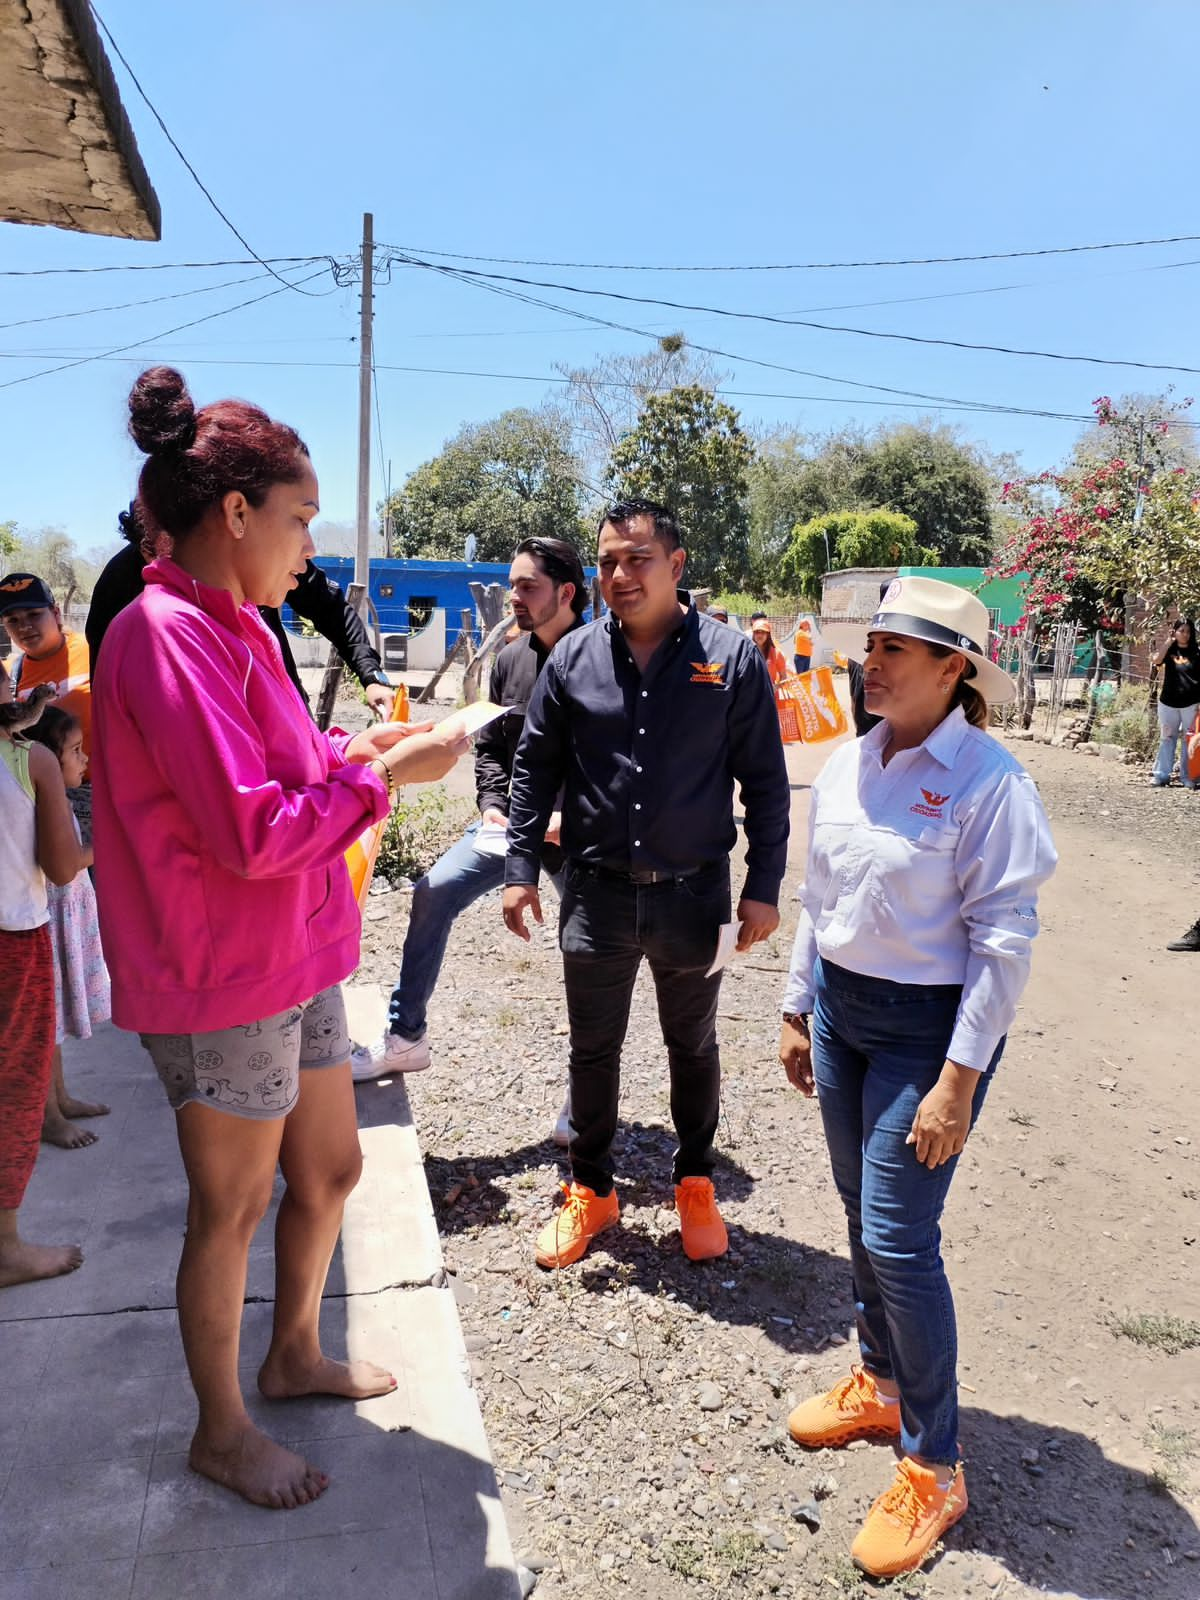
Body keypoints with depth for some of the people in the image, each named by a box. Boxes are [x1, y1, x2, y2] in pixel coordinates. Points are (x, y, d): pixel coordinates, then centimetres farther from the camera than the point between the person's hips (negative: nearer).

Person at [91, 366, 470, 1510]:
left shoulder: (232, 627, 10)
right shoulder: (167, 635, -21)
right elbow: (252, 833, -26)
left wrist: (352, 750, 2)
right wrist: (386, 776, -17)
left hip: (297, 963, 9)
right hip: (225, 987, -9)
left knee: (330, 1171, 21)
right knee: (232, 1209, 10)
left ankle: (295, 1355, 46)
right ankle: (221, 1431, 33)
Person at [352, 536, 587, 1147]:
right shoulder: (509, 661, 3)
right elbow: (489, 745, 12)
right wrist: (492, 806, -3)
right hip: (513, 822, 5)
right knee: (434, 892, -9)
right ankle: (405, 1037, 5)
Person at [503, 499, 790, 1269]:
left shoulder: (731, 656, -7)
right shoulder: (574, 657, -1)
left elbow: (766, 781, -3)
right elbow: (536, 767, 6)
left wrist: (764, 887, -6)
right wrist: (521, 869, 1)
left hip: (694, 893, -1)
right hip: (597, 893, 2)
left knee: (693, 1048, 17)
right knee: (593, 1050, 15)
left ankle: (696, 1184, 38)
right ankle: (592, 1190, 35)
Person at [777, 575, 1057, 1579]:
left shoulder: (989, 781, -17)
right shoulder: (847, 765, 2)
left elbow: (1004, 938, -17)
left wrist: (958, 1081, -18)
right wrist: (799, 1012, 14)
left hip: (928, 1028, -6)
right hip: (841, 1007, 7)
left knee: (899, 1240, -3)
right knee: (863, 1214, 18)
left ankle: (933, 1467, 19)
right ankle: (882, 1385, 41)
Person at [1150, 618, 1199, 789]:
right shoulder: (1169, 650, 6)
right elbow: (1157, 661, -14)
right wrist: (1168, 641, -15)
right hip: (1168, 703, 1)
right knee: (1167, 739, 7)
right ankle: (1161, 776, 11)